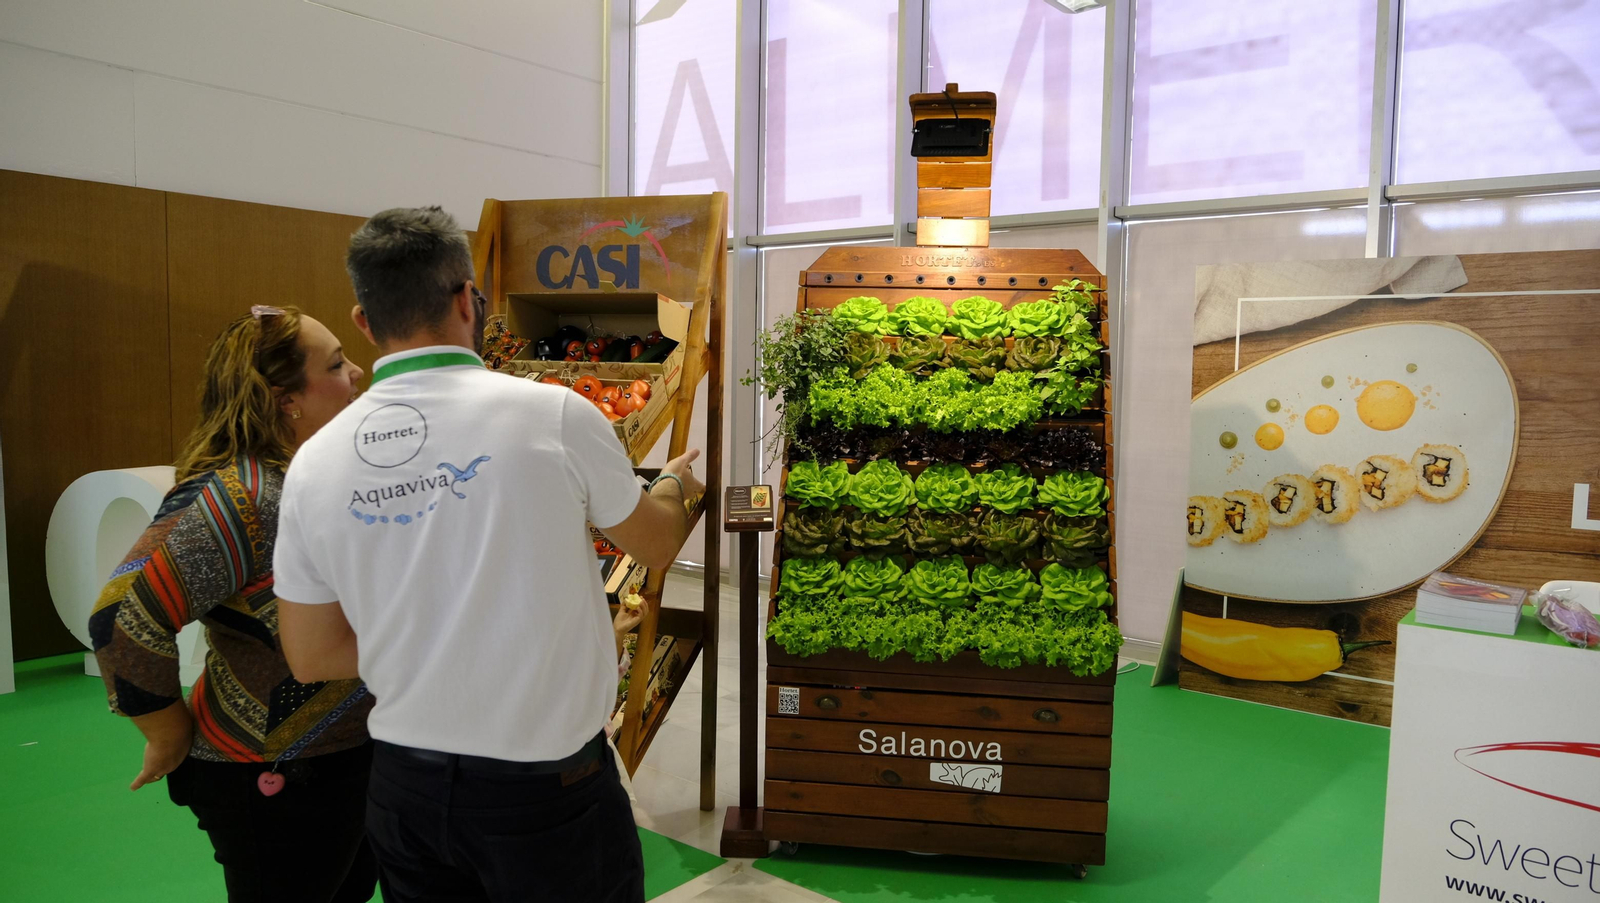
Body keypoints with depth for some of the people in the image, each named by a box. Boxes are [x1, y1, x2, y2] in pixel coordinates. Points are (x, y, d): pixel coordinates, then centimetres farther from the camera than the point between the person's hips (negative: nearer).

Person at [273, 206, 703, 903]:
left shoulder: (313, 465, -6)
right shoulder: (553, 414, -17)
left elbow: (311, 657, 4)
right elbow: (656, 546, 0)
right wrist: (677, 481, 21)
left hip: (405, 786, 4)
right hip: (546, 785, -3)